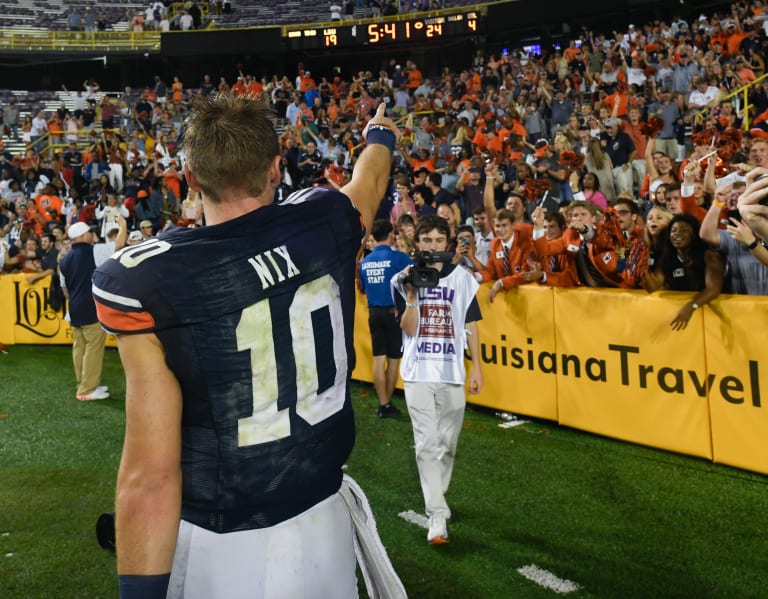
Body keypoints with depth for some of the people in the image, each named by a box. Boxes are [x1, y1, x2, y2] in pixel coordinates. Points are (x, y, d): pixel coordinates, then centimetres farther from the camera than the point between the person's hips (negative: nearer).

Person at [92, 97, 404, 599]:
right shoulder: (324, 223, -7)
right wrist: (380, 138, 41)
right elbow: (369, 181, 19)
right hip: (321, 521, 3)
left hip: (216, 547, -3)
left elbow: (152, 475, -19)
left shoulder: (146, 283, -19)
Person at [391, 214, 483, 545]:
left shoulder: (462, 277, 4)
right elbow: (408, 328, -4)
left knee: (447, 443, 10)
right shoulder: (403, 279, 1)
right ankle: (437, 515, -5)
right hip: (418, 372, -2)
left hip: (452, 372, 2)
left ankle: (435, 499, 32)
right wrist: (412, 296, -18)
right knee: (427, 443, -7)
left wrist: (477, 367, 4)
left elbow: (470, 325, 7)